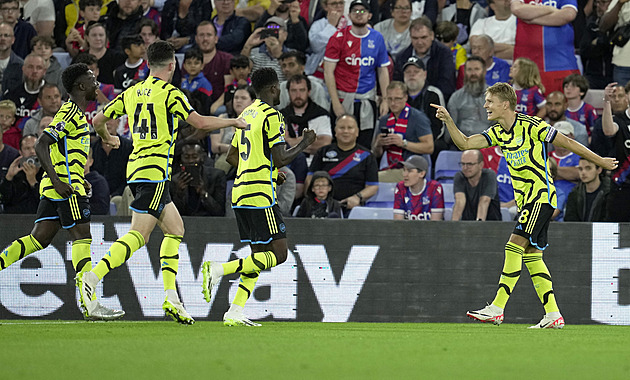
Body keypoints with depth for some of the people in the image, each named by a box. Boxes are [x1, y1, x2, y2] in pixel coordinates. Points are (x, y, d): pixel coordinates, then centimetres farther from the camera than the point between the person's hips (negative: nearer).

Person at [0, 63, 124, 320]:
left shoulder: (74, 113, 21)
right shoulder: (71, 113, -11)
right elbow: (41, 145, -19)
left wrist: (80, 181, 23)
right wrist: (58, 181, -24)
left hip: (56, 186, 10)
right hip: (67, 187, -10)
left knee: (39, 238, 7)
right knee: (82, 237, -10)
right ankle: (90, 304, -13)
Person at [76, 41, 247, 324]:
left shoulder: (131, 93, 13)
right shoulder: (169, 93, -7)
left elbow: (99, 120, 16)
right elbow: (200, 122, -10)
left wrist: (106, 137, 38)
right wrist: (233, 122, 4)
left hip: (135, 167, 9)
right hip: (155, 169, -9)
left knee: (175, 228, 15)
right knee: (138, 236, -13)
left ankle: (171, 298, 9)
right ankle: (92, 277, -25)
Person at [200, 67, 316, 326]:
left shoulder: (246, 114, 17)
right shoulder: (272, 116, -10)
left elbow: (231, 157, 22)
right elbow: (280, 159, -15)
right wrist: (304, 144, 1)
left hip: (240, 192, 9)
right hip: (260, 195, -9)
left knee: (260, 255, 12)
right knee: (278, 254, -8)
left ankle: (235, 313, 2)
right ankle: (218, 270, -19)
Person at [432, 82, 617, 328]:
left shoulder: (530, 126, -13)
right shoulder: (497, 133, 8)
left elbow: (566, 142, -5)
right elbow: (464, 143, 1)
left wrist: (600, 161, 3)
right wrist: (448, 120, -15)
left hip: (541, 196, -8)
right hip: (525, 200, 8)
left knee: (515, 246, -17)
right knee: (531, 255, 5)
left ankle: (497, 308, -22)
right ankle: (553, 315, 7)